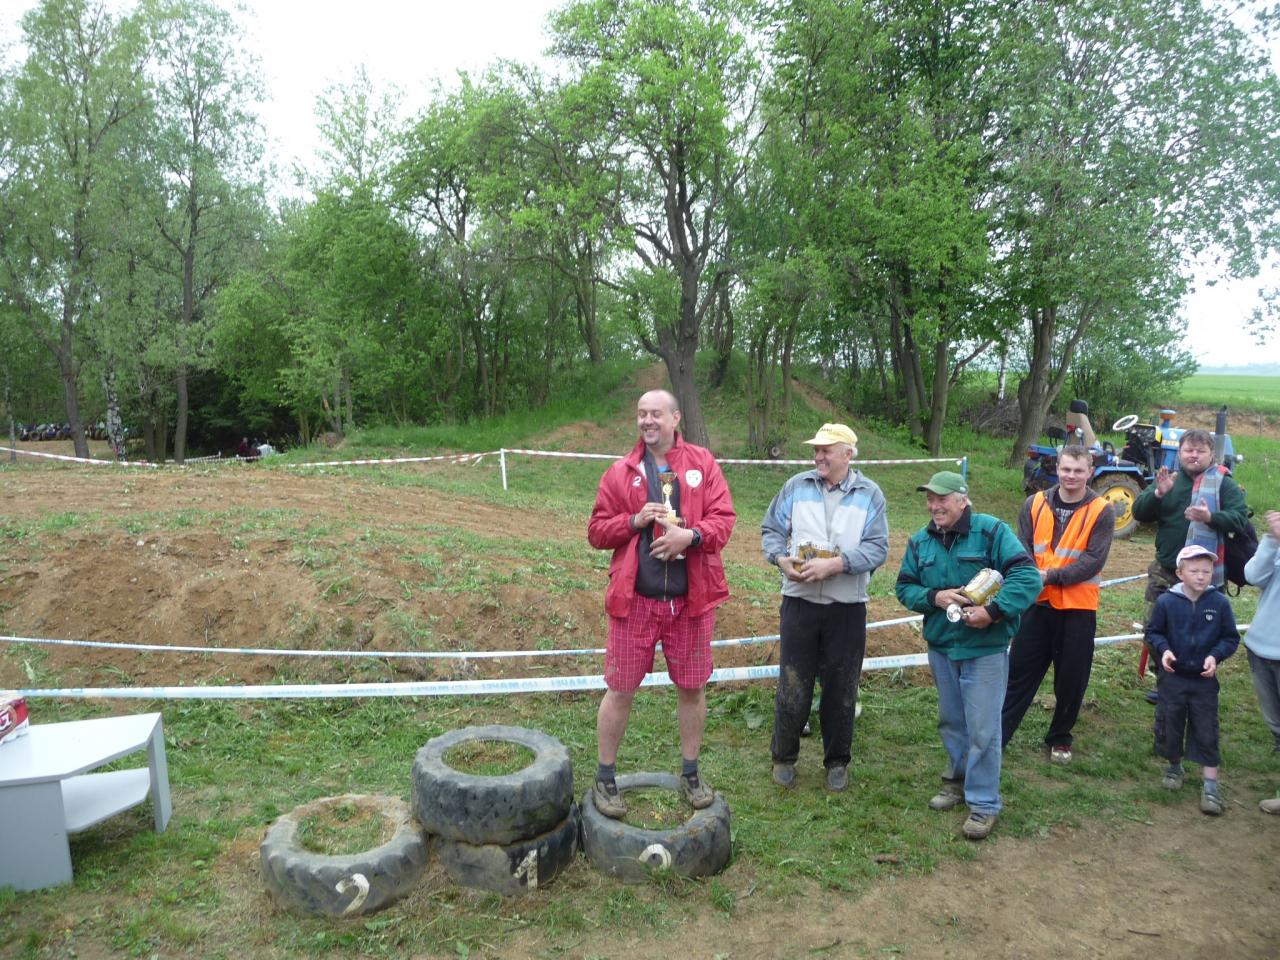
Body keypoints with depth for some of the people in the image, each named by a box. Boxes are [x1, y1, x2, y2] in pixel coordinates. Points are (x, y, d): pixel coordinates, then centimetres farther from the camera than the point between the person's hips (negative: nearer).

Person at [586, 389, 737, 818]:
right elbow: (596, 531, 4)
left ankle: (690, 773, 32)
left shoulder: (702, 463, 4)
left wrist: (691, 534, -20)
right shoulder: (620, 472, 3)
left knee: (692, 686, 13)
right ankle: (605, 778, 22)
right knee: (621, 689, 5)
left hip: (692, 597, 1)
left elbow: (724, 517, -2)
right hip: (635, 597, -1)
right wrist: (634, 521, -12)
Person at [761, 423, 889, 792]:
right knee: (792, 686, 6)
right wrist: (781, 558, -12)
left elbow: (877, 548, -8)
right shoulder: (796, 486, 3)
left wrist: (834, 564, -21)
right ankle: (784, 757, 25)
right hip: (799, 604, 1)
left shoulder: (869, 494, -1)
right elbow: (771, 530, 8)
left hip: (847, 609, 0)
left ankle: (837, 762, 29)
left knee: (841, 690, 11)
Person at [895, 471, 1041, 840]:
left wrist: (993, 610, -25)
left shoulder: (992, 531, -11)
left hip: (985, 648, -5)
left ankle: (984, 802, 13)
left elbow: (1027, 576, -17)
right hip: (940, 647, 5)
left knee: (983, 728, -1)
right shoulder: (920, 541, 4)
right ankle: (958, 778, 39)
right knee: (951, 721, 19)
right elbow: (904, 587, 7)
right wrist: (934, 597, -13)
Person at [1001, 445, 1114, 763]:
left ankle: (1060, 739, 28)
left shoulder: (1101, 511, -3)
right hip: (1037, 604, 1)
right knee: (1020, 670, 6)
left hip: (1078, 608, -1)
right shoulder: (1035, 504, 3)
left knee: (1072, 678, 9)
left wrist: (1051, 576, -20)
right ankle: (996, 734, 13)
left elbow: (1093, 561, -12)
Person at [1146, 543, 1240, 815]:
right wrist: (1163, 649, -19)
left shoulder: (1220, 603, -10)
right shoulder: (1166, 602, -12)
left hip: (1204, 680, 0)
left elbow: (1231, 638, -1)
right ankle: (1174, 766, 36)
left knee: (1207, 731, 4)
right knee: (1169, 726, 12)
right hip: (1172, 678, 0)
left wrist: (1215, 655, -17)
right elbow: (1153, 632, -1)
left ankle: (1210, 785, 13)